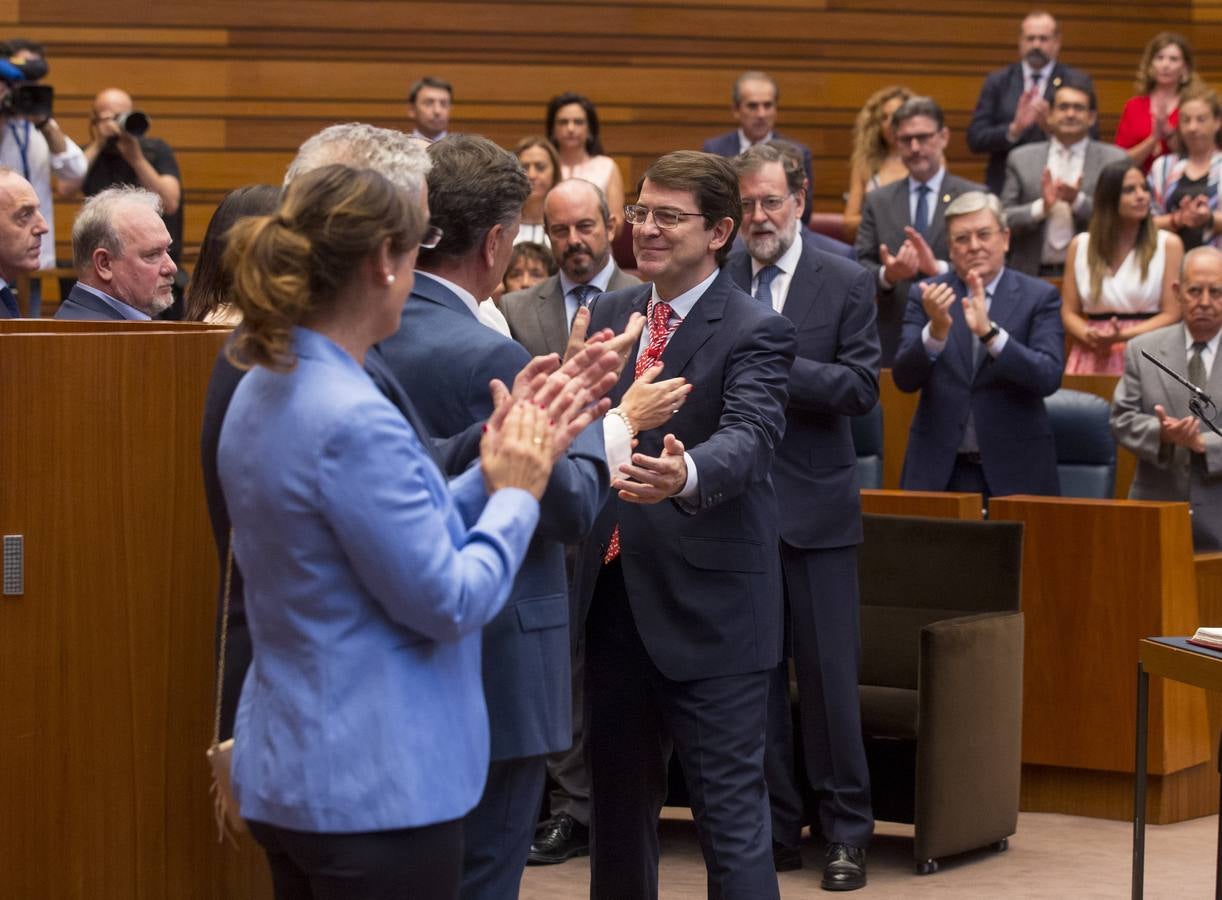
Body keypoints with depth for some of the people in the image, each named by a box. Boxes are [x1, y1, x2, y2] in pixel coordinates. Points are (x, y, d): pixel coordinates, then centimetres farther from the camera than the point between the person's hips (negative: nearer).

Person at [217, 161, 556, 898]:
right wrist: (516, 496, -4)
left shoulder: (265, 394, 7)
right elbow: (450, 602, -17)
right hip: (378, 783, -10)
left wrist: (490, 477, 9)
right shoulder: (354, 421, -22)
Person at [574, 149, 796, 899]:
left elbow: (749, 439, -28)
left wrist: (685, 476, -47)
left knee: (731, 808, -5)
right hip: (613, 593, 7)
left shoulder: (756, 333, -11)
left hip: (708, 606, -7)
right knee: (618, 798, 17)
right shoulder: (611, 313, 10)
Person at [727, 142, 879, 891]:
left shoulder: (847, 284, 0)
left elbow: (861, 388, -8)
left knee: (830, 673, 0)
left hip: (815, 505, -2)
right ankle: (775, 828, 17)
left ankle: (848, 832, 9)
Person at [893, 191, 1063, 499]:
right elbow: (904, 379, -6)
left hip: (1013, 471, -1)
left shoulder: (1039, 297, 0)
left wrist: (989, 332, -26)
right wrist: (936, 329, -24)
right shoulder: (926, 296, 4)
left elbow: (1049, 377, -13)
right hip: (938, 471, 1)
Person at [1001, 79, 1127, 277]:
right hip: (1032, 275, 1)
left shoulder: (1114, 159, 5)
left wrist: (1078, 201, -14)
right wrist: (1040, 208, -12)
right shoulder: (1021, 159, 9)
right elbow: (1003, 220, 5)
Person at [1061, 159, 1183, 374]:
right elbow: (1069, 313, 11)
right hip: (1092, 357, 2)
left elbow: (1171, 314, 0)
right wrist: (1090, 335, -10)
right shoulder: (1080, 246, 11)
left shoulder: (1168, 245, 4)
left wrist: (1122, 336, -13)